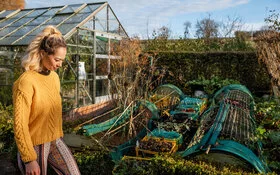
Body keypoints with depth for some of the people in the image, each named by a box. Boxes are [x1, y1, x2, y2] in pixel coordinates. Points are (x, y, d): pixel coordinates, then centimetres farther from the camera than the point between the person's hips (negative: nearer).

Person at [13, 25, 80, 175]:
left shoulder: (54, 76, 2)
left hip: (55, 142, 7)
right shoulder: (26, 82, -20)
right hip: (35, 145, -6)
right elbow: (20, 124, -19)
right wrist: (29, 159, -17)